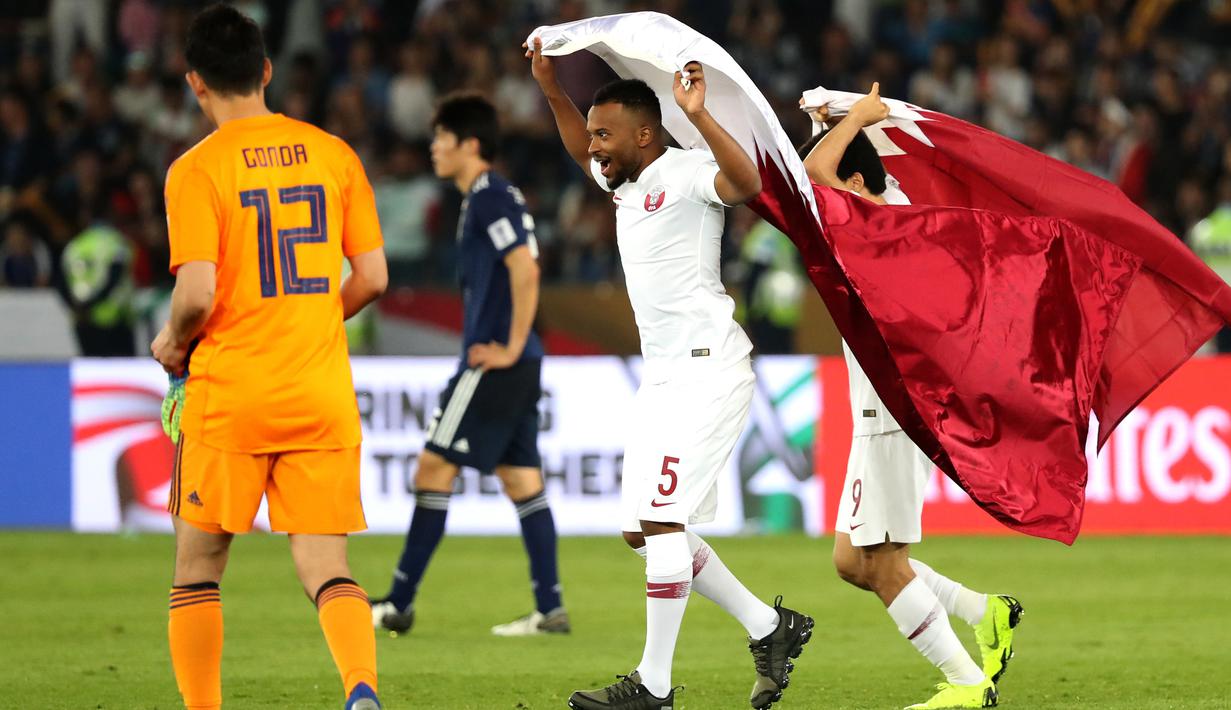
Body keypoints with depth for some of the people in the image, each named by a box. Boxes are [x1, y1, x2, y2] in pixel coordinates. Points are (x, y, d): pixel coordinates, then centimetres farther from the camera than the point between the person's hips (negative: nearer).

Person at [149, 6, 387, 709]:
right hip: (324, 398, 3)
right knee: (326, 566, 2)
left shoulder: (196, 170, -7)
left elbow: (197, 293, -16)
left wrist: (173, 345, 5)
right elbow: (372, 278, 6)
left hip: (229, 394, -3)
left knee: (199, 567, 12)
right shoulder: (332, 154, 5)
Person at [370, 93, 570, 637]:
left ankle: (399, 604, -4)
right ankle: (550, 609, 6)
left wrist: (510, 348, -19)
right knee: (522, 480, 9)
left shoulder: (490, 199, -13)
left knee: (433, 469, -6)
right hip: (516, 368, 10)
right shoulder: (492, 196, 18)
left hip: (494, 364, -10)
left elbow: (526, 269, -23)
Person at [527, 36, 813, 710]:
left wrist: (698, 116, -40)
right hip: (662, 373, 10)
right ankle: (771, 628, 18)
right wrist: (552, 91, 29)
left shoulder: (686, 172, -10)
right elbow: (583, 152, 40)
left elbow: (747, 183, -32)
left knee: (661, 520, -14)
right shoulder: (627, 184, 17)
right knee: (645, 533, 8)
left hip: (707, 369, -10)